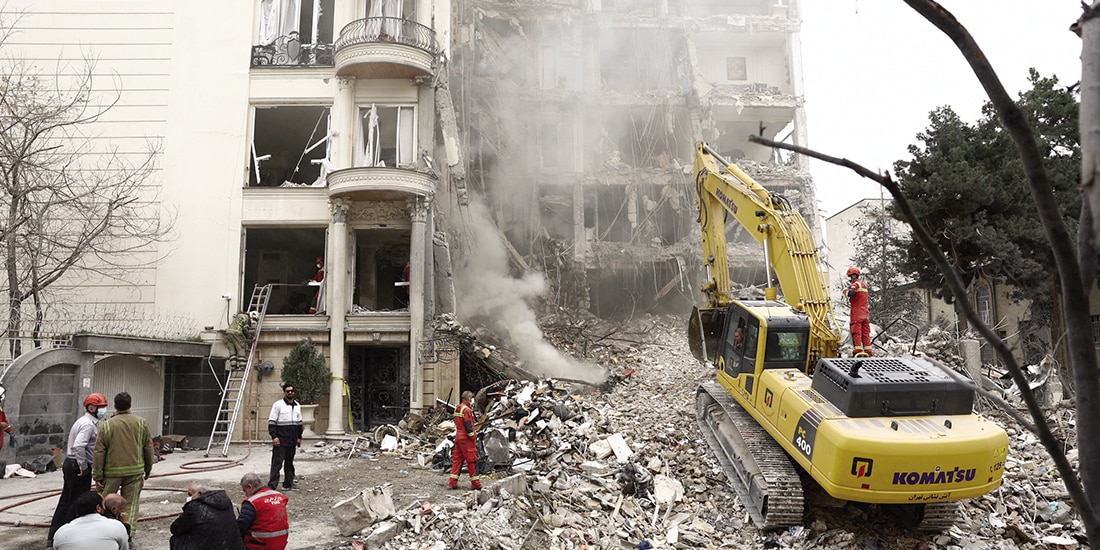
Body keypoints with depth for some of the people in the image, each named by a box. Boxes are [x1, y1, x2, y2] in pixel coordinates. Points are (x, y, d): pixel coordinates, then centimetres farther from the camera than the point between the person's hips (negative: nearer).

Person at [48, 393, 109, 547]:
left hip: (70, 464, 10)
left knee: (66, 501, 16)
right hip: (78, 467, -10)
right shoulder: (88, 424, -18)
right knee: (77, 504, -1)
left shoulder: (83, 421, 16)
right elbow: (79, 446, -29)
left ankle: (53, 537, 24)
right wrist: (84, 467, -20)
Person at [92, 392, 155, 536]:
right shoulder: (142, 423, 0)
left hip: (112, 471, -1)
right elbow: (148, 448, 4)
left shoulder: (105, 425, -5)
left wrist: (97, 477, 1)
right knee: (131, 505, 6)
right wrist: (148, 468, 16)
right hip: (135, 471, 1)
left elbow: (99, 453, -4)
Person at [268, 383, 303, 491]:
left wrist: (299, 437, 17)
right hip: (280, 440, -6)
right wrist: (274, 436, -16)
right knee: (277, 462, -7)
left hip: (292, 441, 6)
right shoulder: (278, 405, -5)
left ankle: (288, 483, 20)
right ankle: (272, 485, -4)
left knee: (290, 462, 13)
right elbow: (271, 422, -8)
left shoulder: (297, 406, 14)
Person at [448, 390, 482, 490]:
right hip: (466, 438, -9)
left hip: (458, 436, 9)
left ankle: (452, 482, 8)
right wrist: (473, 437, -14)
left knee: (457, 459, 10)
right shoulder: (466, 410, -15)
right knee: (472, 460, -2)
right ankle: (475, 483, 3)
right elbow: (468, 425, -19)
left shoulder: (457, 408, 14)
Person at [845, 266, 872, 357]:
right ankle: (868, 351, 10)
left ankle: (858, 350, -12)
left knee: (856, 332, -6)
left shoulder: (856, 284, -10)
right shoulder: (864, 284, 18)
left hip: (857, 312, -8)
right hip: (865, 312, 8)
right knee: (866, 332, 10)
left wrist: (846, 292, -7)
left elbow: (851, 293, -27)